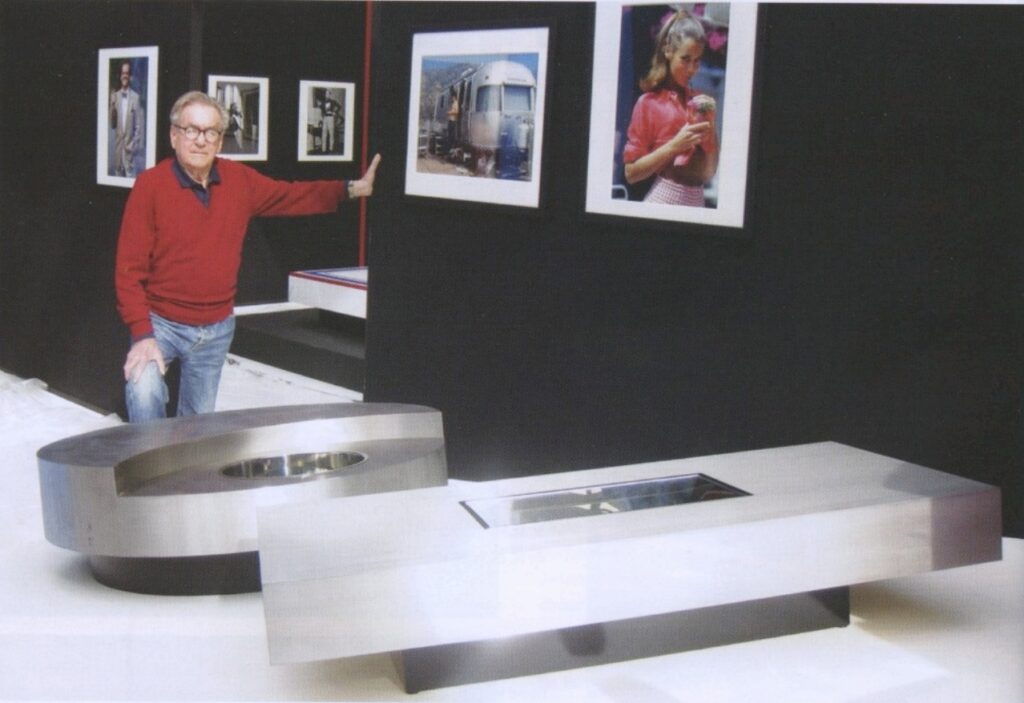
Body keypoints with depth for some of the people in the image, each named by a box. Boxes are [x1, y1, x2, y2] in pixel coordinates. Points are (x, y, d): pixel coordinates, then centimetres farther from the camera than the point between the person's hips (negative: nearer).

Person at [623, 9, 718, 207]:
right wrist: (675, 145, -15)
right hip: (662, 199, -4)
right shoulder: (649, 102, -4)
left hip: (696, 201, 4)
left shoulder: (701, 102, 7)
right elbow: (631, 173, -7)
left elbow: (709, 173, 7)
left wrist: (710, 126, -4)